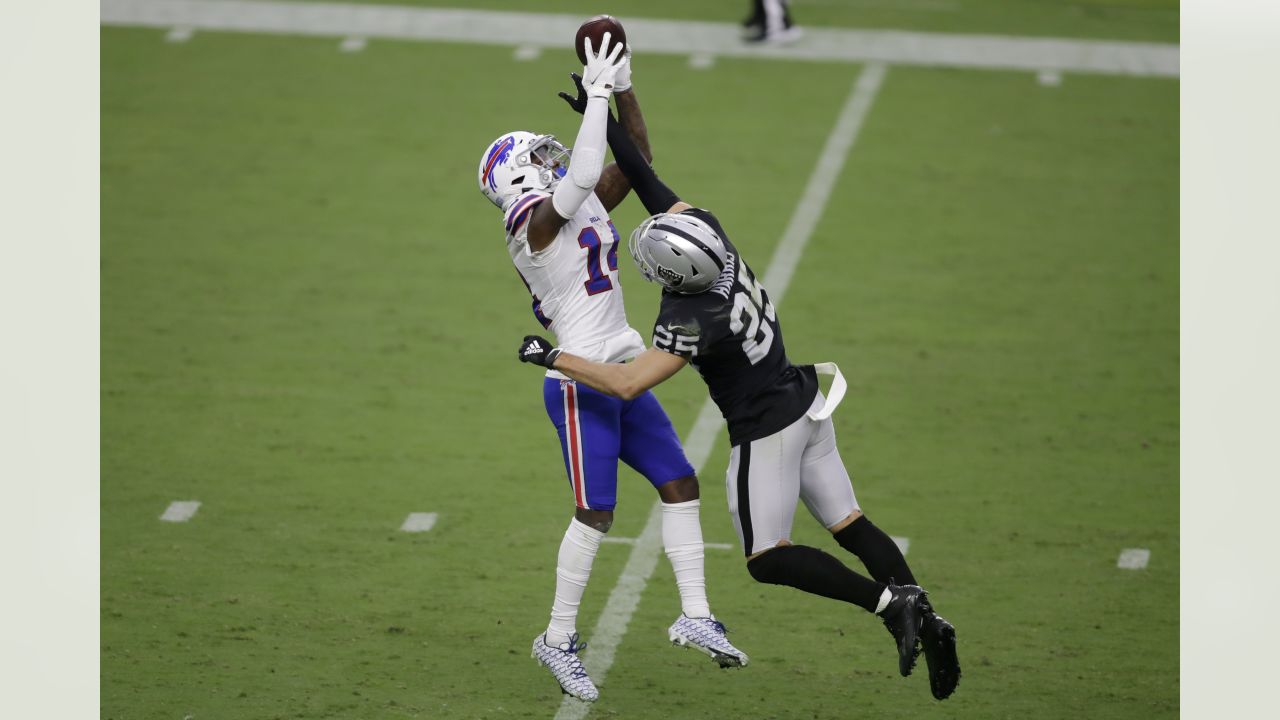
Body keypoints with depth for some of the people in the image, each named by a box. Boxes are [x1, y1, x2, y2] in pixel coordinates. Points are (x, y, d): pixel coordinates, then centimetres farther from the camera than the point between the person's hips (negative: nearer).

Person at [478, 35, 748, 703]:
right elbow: (582, 174, -29)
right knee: (595, 511, -7)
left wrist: (623, 89, 3)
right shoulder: (535, 222, -13)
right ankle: (559, 639, 3)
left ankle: (694, 615, 10)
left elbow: (634, 157, 15)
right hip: (581, 384, -9)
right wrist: (596, 94, -23)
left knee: (680, 484, 6)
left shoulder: (586, 208, 12)